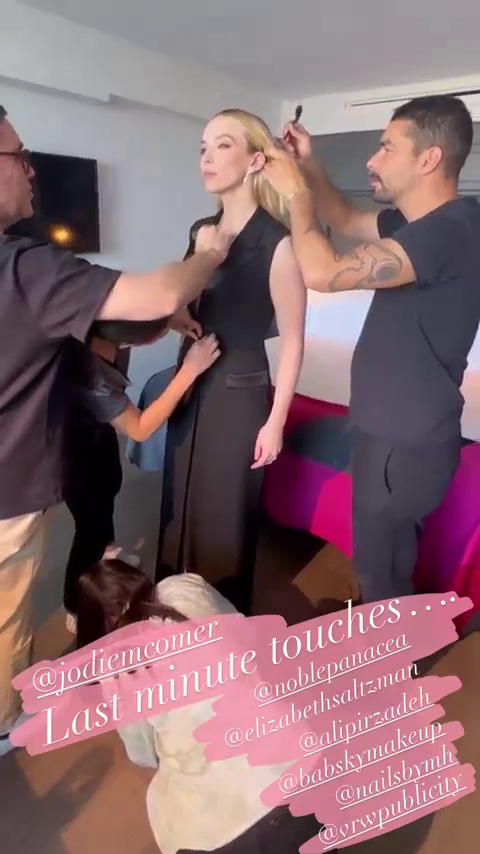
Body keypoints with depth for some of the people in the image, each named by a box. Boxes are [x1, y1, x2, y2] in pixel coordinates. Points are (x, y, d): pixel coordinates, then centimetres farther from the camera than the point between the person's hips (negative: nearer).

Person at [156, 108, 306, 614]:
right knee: (180, 508, 18)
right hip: (190, 385, 7)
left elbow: (292, 340, -13)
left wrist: (276, 420, -12)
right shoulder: (201, 230, 6)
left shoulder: (277, 241, -15)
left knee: (226, 516, 9)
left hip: (241, 392, -6)